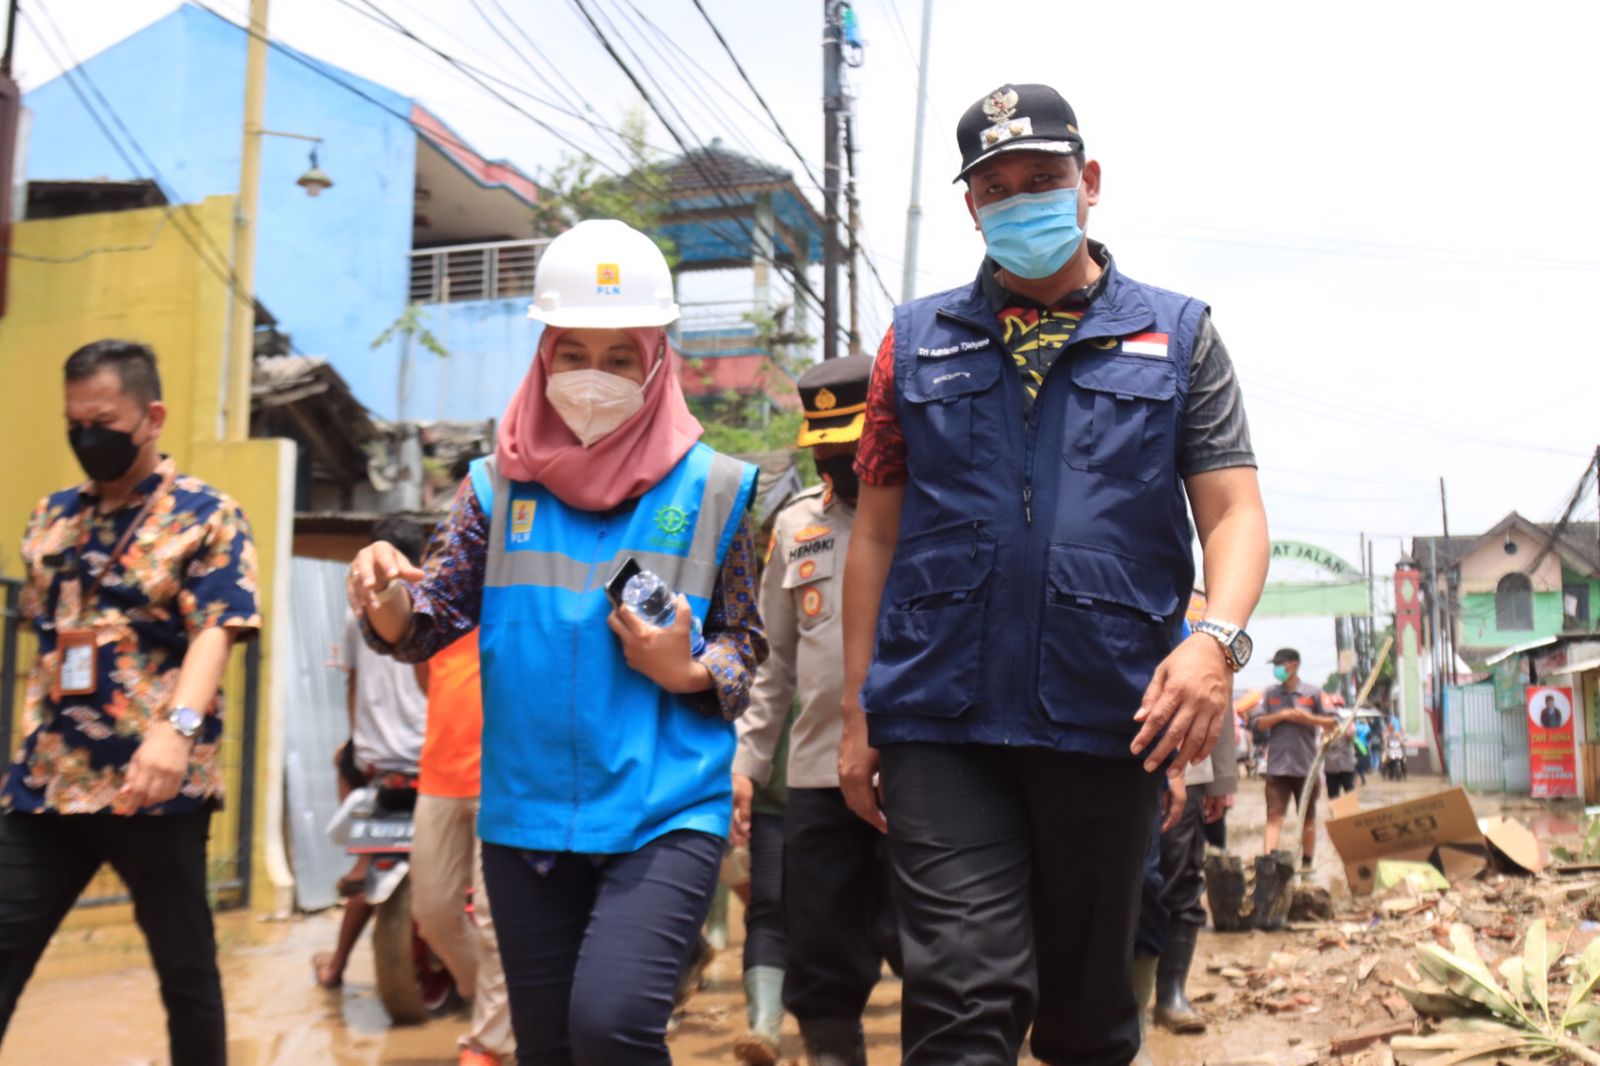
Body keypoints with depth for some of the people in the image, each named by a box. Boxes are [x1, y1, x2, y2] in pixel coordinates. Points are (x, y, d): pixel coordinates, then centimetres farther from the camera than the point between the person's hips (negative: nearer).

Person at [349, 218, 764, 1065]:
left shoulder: (713, 489, -2)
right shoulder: (498, 485, 3)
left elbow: (746, 642, 5)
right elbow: (428, 624, 2)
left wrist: (691, 671, -15)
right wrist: (386, 597, -19)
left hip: (667, 812, -3)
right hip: (526, 815, 3)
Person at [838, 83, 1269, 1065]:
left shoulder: (1177, 336, 8)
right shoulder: (919, 342, 10)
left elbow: (1234, 511, 1)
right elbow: (878, 530, 10)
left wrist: (1217, 637, -20)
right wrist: (858, 712, 7)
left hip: (1110, 723, 1)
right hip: (942, 722, 0)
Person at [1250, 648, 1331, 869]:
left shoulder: (1313, 693, 1)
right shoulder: (1270, 694, 7)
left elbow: (1332, 722, 2)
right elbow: (1260, 723, 3)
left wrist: (1309, 718, -14)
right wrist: (1281, 715, -11)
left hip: (1306, 766, 0)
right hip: (1277, 766, 0)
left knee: (1308, 817, 12)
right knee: (1274, 816, -7)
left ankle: (1307, 862, 24)